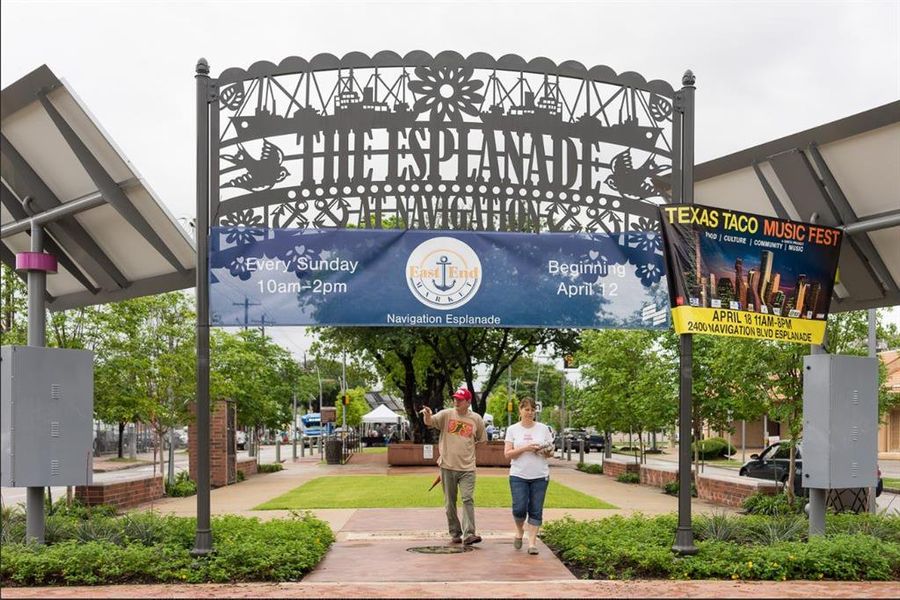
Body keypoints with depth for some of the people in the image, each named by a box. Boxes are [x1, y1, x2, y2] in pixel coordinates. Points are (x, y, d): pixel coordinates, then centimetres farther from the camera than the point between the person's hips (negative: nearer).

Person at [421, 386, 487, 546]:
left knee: (468, 499, -11)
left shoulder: (476, 419, 3)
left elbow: (482, 440, 16)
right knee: (450, 503, 8)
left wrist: (467, 449, 7)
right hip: (447, 466, 1)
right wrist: (427, 416, -36)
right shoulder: (446, 414, 0)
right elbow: (430, 422, -14)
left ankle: (468, 534, -14)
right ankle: (455, 534, 19)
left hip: (467, 468, -1)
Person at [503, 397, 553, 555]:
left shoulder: (543, 428, 6)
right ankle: (519, 531, 20)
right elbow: (507, 453, -3)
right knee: (519, 508, -10)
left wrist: (547, 451, -13)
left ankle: (532, 542, 5)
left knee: (536, 511, -1)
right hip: (518, 476, -1)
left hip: (540, 476, 1)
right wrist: (525, 448, -16)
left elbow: (550, 451, 11)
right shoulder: (513, 430, 4)